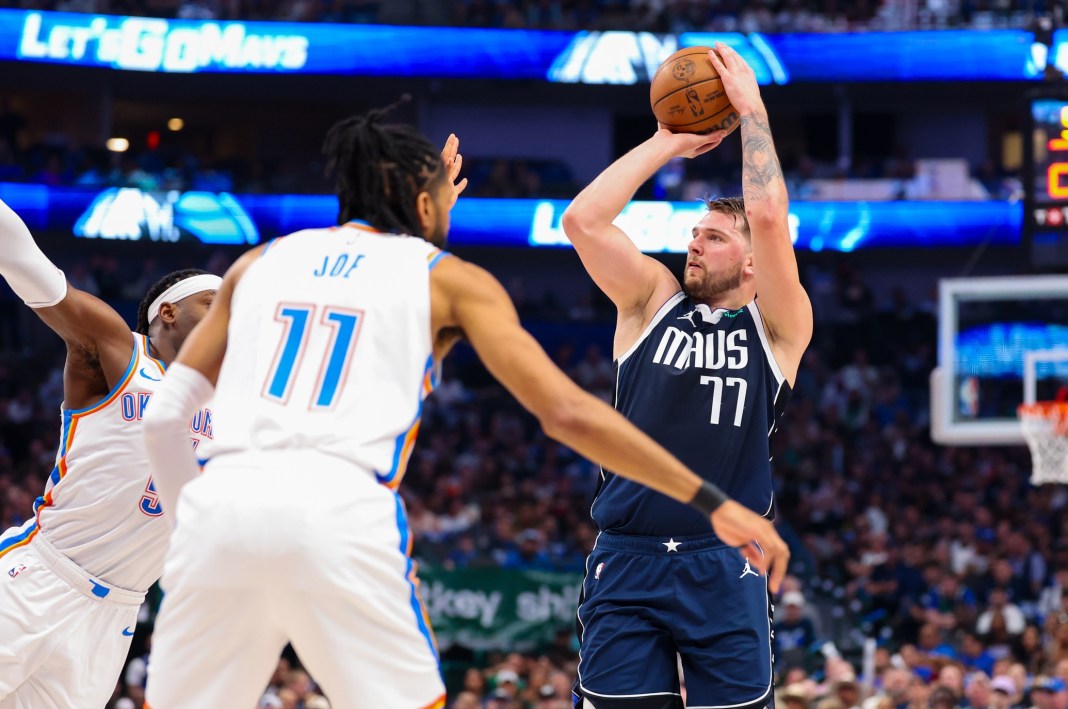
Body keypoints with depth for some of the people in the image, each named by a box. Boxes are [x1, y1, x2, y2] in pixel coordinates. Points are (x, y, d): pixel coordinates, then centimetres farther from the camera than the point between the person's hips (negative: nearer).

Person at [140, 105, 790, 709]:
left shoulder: (259, 263, 25)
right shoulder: (449, 279, 17)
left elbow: (165, 417, 20)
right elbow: (567, 412, 7)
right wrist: (711, 501, 9)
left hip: (222, 505, 3)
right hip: (342, 511, -3)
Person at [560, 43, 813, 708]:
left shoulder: (778, 326, 5)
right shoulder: (653, 301, 13)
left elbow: (770, 218, -10)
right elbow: (582, 220, 0)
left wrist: (751, 108, -2)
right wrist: (666, 144, 6)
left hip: (724, 570, -2)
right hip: (627, 560, 2)